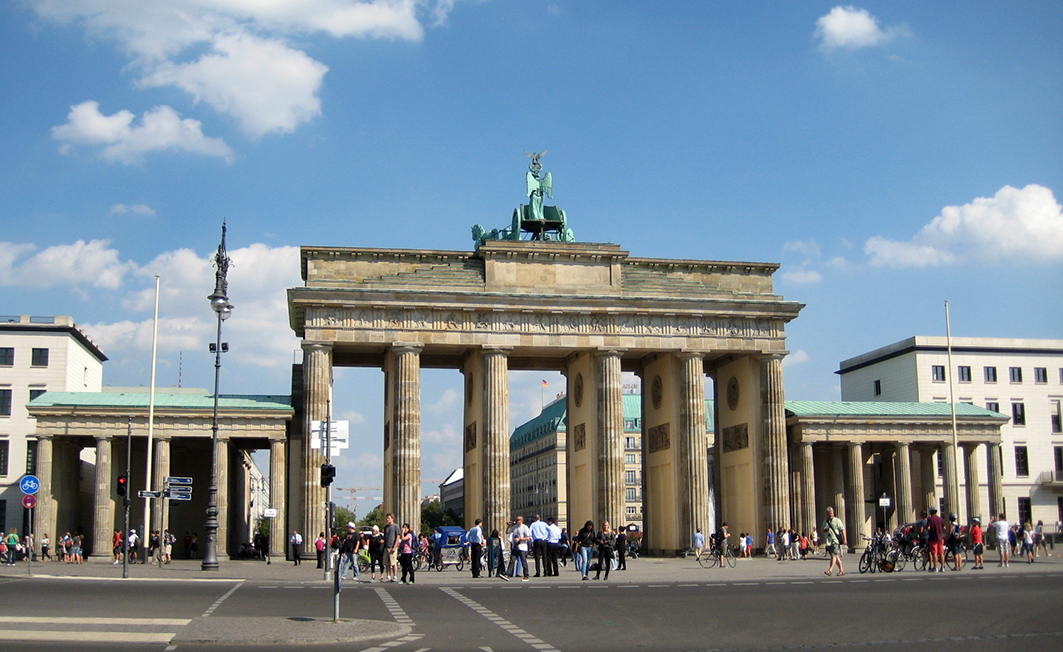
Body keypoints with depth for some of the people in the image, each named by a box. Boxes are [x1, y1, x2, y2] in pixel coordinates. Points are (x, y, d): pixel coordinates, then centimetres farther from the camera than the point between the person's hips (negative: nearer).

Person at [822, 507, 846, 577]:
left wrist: (844, 539, -9)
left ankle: (830, 570, -24)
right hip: (828, 541, 6)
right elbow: (823, 532, 23)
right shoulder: (825, 522, 17)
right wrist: (824, 530, -2)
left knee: (834, 555, -15)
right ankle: (841, 570, 18)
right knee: (836, 556, 10)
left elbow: (843, 530, -2)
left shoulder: (837, 520, 2)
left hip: (836, 541, -6)